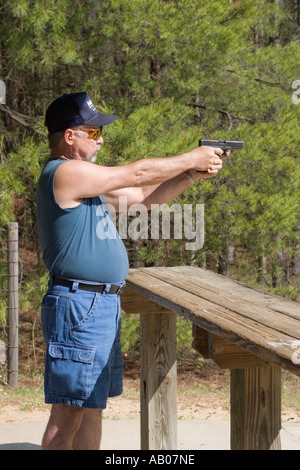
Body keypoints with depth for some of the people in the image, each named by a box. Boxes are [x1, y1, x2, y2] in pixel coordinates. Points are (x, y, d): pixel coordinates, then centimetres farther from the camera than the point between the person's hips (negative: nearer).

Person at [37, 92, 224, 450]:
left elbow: (142, 197, 19)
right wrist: (190, 158, -1)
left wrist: (192, 175, 8)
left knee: (89, 409, 14)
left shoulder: (84, 178, 17)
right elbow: (136, 174, -12)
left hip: (101, 308, 11)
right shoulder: (65, 173, -14)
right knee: (69, 414, -7)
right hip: (79, 308, -11)